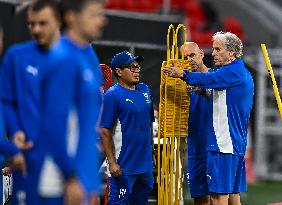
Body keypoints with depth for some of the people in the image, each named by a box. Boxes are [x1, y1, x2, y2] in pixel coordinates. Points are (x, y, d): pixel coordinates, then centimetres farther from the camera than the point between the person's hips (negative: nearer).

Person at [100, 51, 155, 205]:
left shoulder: (144, 90, 11)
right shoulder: (112, 95, -10)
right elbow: (105, 131, -13)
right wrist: (112, 162, -18)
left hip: (145, 165, 7)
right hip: (124, 168, -7)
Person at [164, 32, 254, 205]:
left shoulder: (233, 71, -12)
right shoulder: (244, 73, 20)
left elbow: (210, 79, -26)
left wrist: (183, 74, -29)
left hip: (223, 144, -10)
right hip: (238, 144, 10)